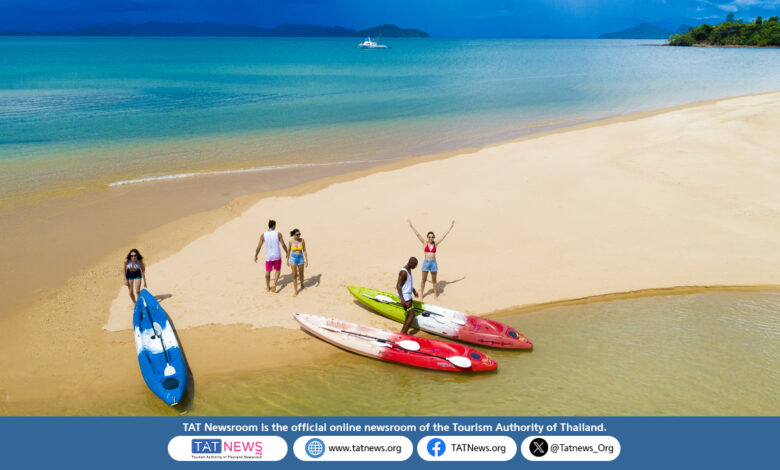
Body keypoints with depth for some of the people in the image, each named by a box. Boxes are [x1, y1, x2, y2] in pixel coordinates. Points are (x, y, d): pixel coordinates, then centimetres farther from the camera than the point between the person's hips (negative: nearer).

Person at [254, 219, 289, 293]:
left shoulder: (263, 235, -8)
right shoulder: (278, 234, -11)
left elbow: (259, 247, -4)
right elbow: (283, 245, -5)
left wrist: (255, 256, 10)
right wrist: (287, 252, 12)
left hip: (268, 257, 1)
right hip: (277, 256, -1)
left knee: (268, 271, 19)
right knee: (278, 270, 18)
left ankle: (268, 287, 30)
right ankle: (274, 285, 0)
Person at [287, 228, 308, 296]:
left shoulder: (302, 240, -8)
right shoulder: (291, 241, -8)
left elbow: (304, 251, -4)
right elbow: (289, 251, 6)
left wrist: (306, 260, -8)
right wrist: (287, 260, 12)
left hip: (301, 258, 1)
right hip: (293, 258, -1)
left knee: (301, 274, 16)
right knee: (294, 275, -5)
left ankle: (302, 285, 46)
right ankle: (296, 292, 0)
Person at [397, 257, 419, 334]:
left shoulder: (409, 270, 7)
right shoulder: (403, 272, -22)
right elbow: (398, 285, -24)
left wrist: (414, 291, 25)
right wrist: (402, 299, -26)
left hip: (408, 295, 10)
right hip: (404, 297, -10)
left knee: (409, 314, 14)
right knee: (412, 315, -8)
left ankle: (403, 332, 23)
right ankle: (403, 333, 0)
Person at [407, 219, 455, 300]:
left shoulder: (436, 244, 0)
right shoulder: (425, 243, -2)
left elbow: (444, 235, 0)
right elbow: (417, 234, -5)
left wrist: (450, 227, -1)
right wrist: (411, 226, -7)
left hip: (433, 263, 1)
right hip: (426, 263, -1)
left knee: (434, 281, 12)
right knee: (423, 280, 9)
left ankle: (435, 295, 24)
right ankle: (421, 295, 20)